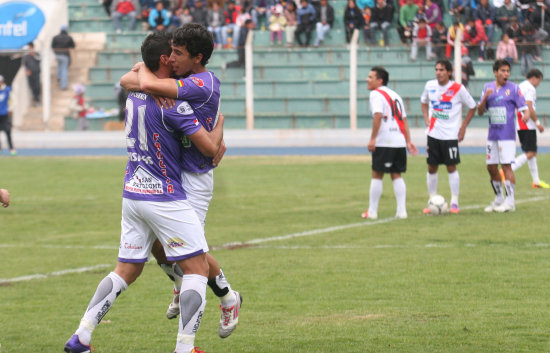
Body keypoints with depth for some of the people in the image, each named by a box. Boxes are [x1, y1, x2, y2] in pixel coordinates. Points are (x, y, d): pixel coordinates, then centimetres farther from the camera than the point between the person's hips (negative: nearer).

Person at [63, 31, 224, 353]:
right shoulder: (171, 102, -17)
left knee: (126, 271, 15)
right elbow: (210, 147, -16)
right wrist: (219, 123, 7)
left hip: (133, 194, 8)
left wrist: (215, 138, 22)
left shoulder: (135, 93, 8)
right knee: (197, 269, 0)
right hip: (166, 198, -8)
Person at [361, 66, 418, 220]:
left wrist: (373, 139, -18)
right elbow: (404, 120, 18)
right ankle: (401, 210, 4)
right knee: (396, 175, 10)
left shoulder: (376, 94, -5)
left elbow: (378, 116, -18)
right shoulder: (395, 95, 20)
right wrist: (408, 141, 17)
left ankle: (372, 211, 4)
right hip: (399, 142, 7)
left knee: (377, 175, 1)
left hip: (384, 143, -7)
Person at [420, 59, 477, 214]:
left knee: (451, 167, -4)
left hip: (450, 135, -4)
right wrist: (426, 118, 7)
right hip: (433, 134, 4)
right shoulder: (430, 85, 2)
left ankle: (454, 202, 3)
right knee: (432, 168, 5)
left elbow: (472, 107, 1)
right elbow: (424, 101, 22)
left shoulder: (458, 89, -9)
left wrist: (463, 128, -3)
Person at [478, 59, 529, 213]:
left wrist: (526, 115, -27)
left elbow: (524, 107, -3)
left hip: (507, 135, -5)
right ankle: (499, 199, 22)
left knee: (506, 165, -11)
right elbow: (480, 112, 9)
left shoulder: (513, 88, -2)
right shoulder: (488, 87, 9)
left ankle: (510, 202, -8)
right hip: (492, 135, 5)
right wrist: (485, 98, -10)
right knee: (491, 167, 8)